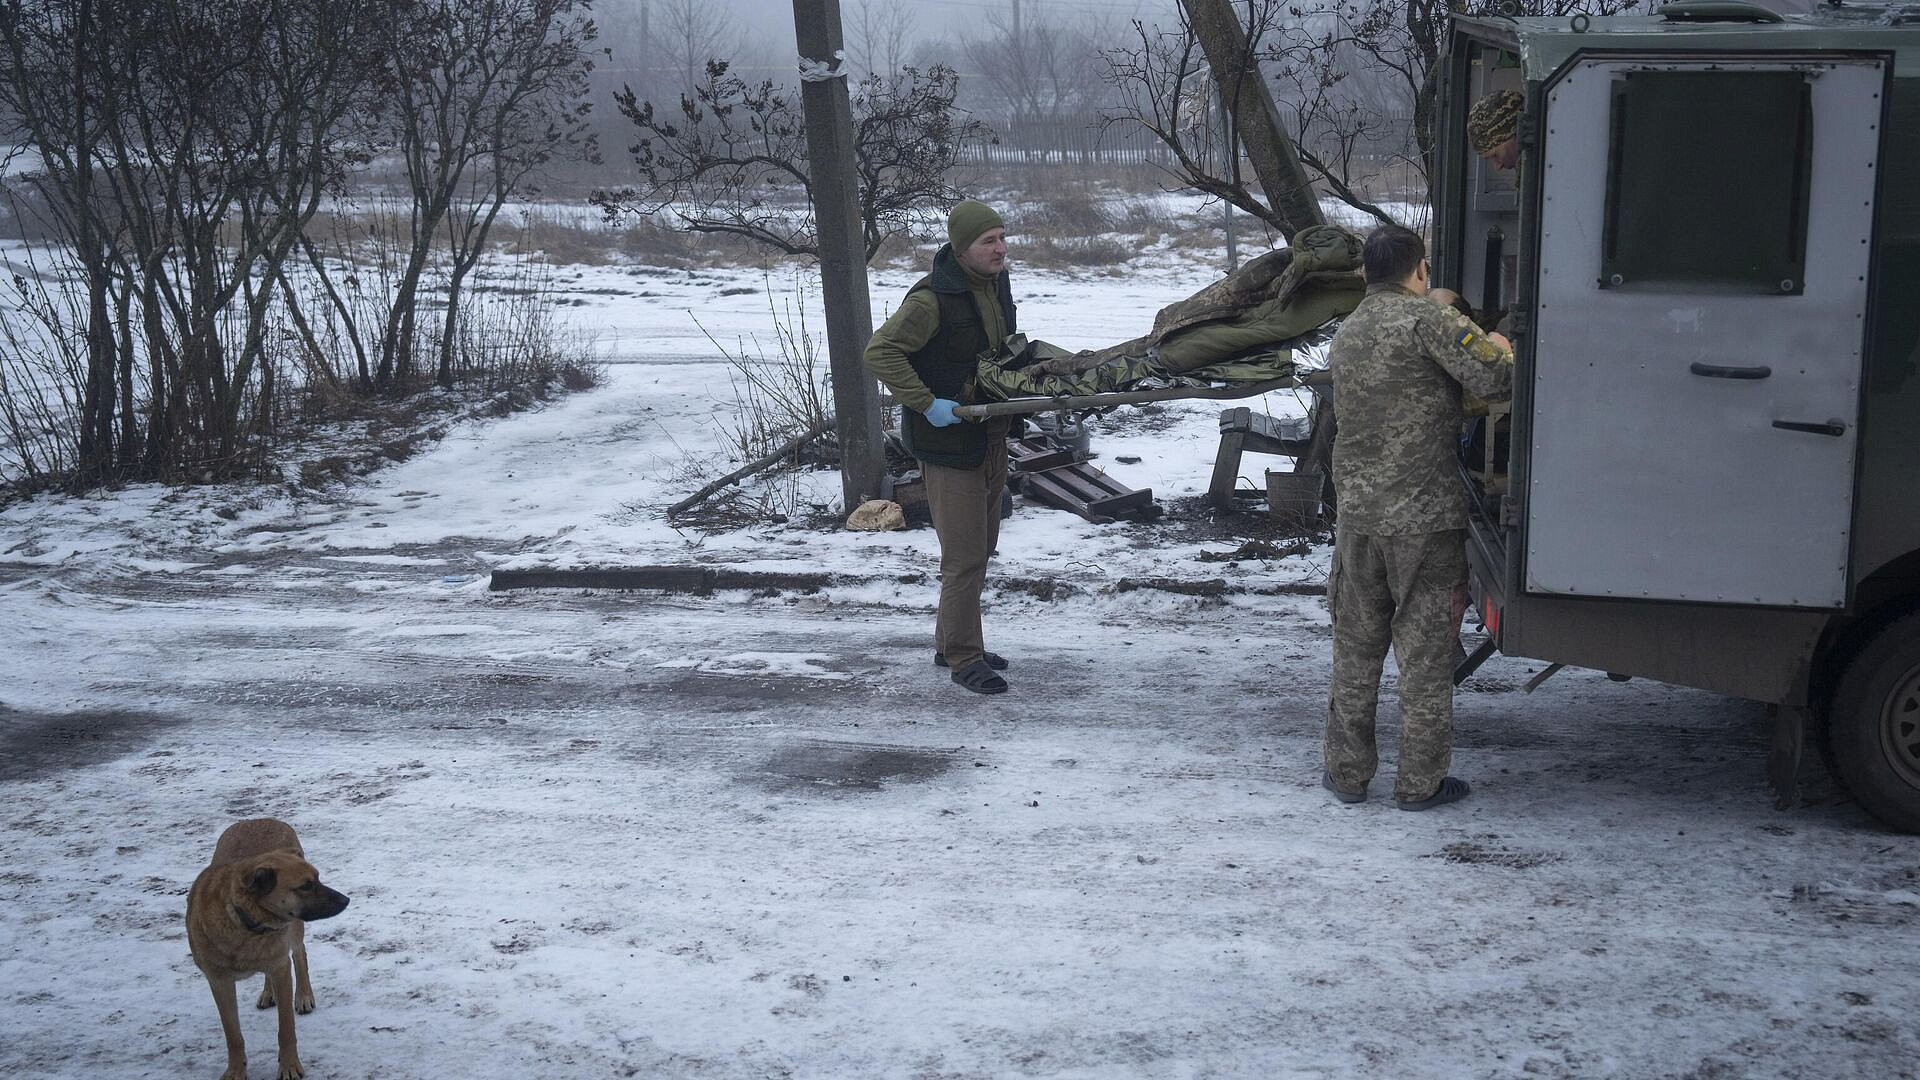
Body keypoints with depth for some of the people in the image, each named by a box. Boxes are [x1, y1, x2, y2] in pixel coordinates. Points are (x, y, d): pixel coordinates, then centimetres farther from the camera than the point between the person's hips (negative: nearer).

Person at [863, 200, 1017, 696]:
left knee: (980, 549, 17)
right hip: (948, 441, -9)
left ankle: (951, 642, 31)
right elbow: (880, 353, -23)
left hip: (990, 436, 9)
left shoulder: (997, 284, 6)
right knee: (964, 556, -7)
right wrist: (927, 403, -26)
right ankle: (963, 658, 3)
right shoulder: (933, 299, -21)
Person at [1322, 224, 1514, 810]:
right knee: (1425, 653, 3)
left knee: (1355, 651, 14)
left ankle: (1347, 772, 21)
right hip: (1426, 516, -6)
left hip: (1358, 514, 6)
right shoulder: (1427, 319, -10)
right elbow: (1498, 380, -16)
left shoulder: (1345, 335, 13)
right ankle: (1420, 781, 9)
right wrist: (1501, 347, 6)